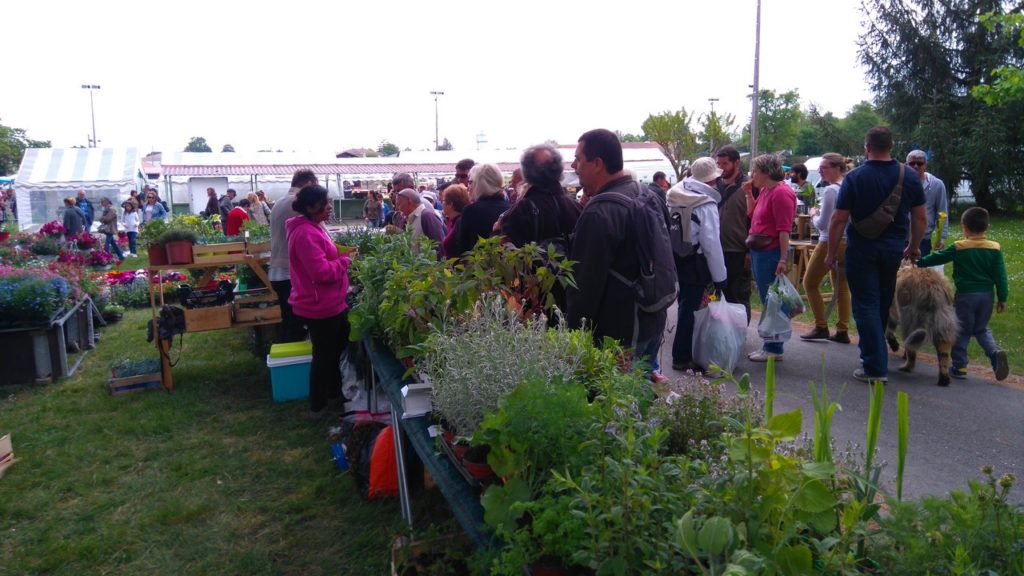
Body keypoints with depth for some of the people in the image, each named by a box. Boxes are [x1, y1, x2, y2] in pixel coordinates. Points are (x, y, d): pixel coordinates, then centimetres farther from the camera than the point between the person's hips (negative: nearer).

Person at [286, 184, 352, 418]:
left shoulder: (313, 228, 10)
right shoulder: (306, 234, -24)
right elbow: (322, 272, -28)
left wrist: (341, 256, 7)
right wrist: (345, 259, -14)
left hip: (330, 303, 11)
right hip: (320, 306, -11)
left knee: (339, 347, 23)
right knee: (324, 354, 4)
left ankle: (334, 392, 40)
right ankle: (318, 406, 20)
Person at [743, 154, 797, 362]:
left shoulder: (781, 192, -14)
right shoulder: (764, 191, 14)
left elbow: (784, 228, -19)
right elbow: (752, 215, 20)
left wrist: (783, 259, -22)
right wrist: (748, 194, 10)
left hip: (771, 252, -10)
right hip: (758, 251, 10)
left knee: (772, 301, -3)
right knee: (766, 300, 15)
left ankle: (774, 349, 6)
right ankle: (768, 345, 25)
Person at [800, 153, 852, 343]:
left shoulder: (830, 190, -16)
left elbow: (822, 224, -17)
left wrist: (814, 214, 2)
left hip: (830, 243, -8)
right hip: (847, 242, 8)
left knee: (810, 283, 6)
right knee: (842, 286, 12)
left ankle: (821, 327, 8)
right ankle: (842, 331, 15)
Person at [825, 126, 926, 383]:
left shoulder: (855, 177, -11)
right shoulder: (910, 176, 0)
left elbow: (839, 219, -13)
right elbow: (919, 217, 5)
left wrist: (832, 252, -5)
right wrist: (914, 246, 19)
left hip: (862, 248, -4)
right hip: (895, 248, 4)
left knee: (866, 305, 0)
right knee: (884, 302, 21)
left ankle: (875, 367, -3)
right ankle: (871, 347, 39)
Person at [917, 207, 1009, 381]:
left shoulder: (958, 248, -8)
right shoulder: (995, 248, -1)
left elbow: (936, 258, 1)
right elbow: (1000, 277, 0)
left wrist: (919, 262, 18)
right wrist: (1002, 299, 6)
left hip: (965, 295, -3)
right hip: (987, 295, 3)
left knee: (962, 331, 6)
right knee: (982, 329, 19)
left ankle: (959, 366, 10)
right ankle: (995, 352, -4)